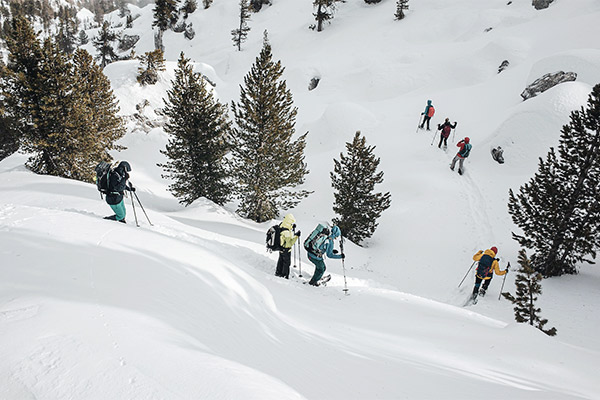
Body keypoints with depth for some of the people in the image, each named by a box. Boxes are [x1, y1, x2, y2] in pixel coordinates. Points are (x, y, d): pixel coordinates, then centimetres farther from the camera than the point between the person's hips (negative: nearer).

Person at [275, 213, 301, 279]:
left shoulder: (280, 227, -9)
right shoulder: (287, 233, -35)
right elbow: (290, 243, -24)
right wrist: (296, 236, -26)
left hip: (280, 247, 8)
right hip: (286, 250, -8)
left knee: (281, 261, 27)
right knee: (286, 263, 13)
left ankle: (278, 273, 43)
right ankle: (285, 275, 27)